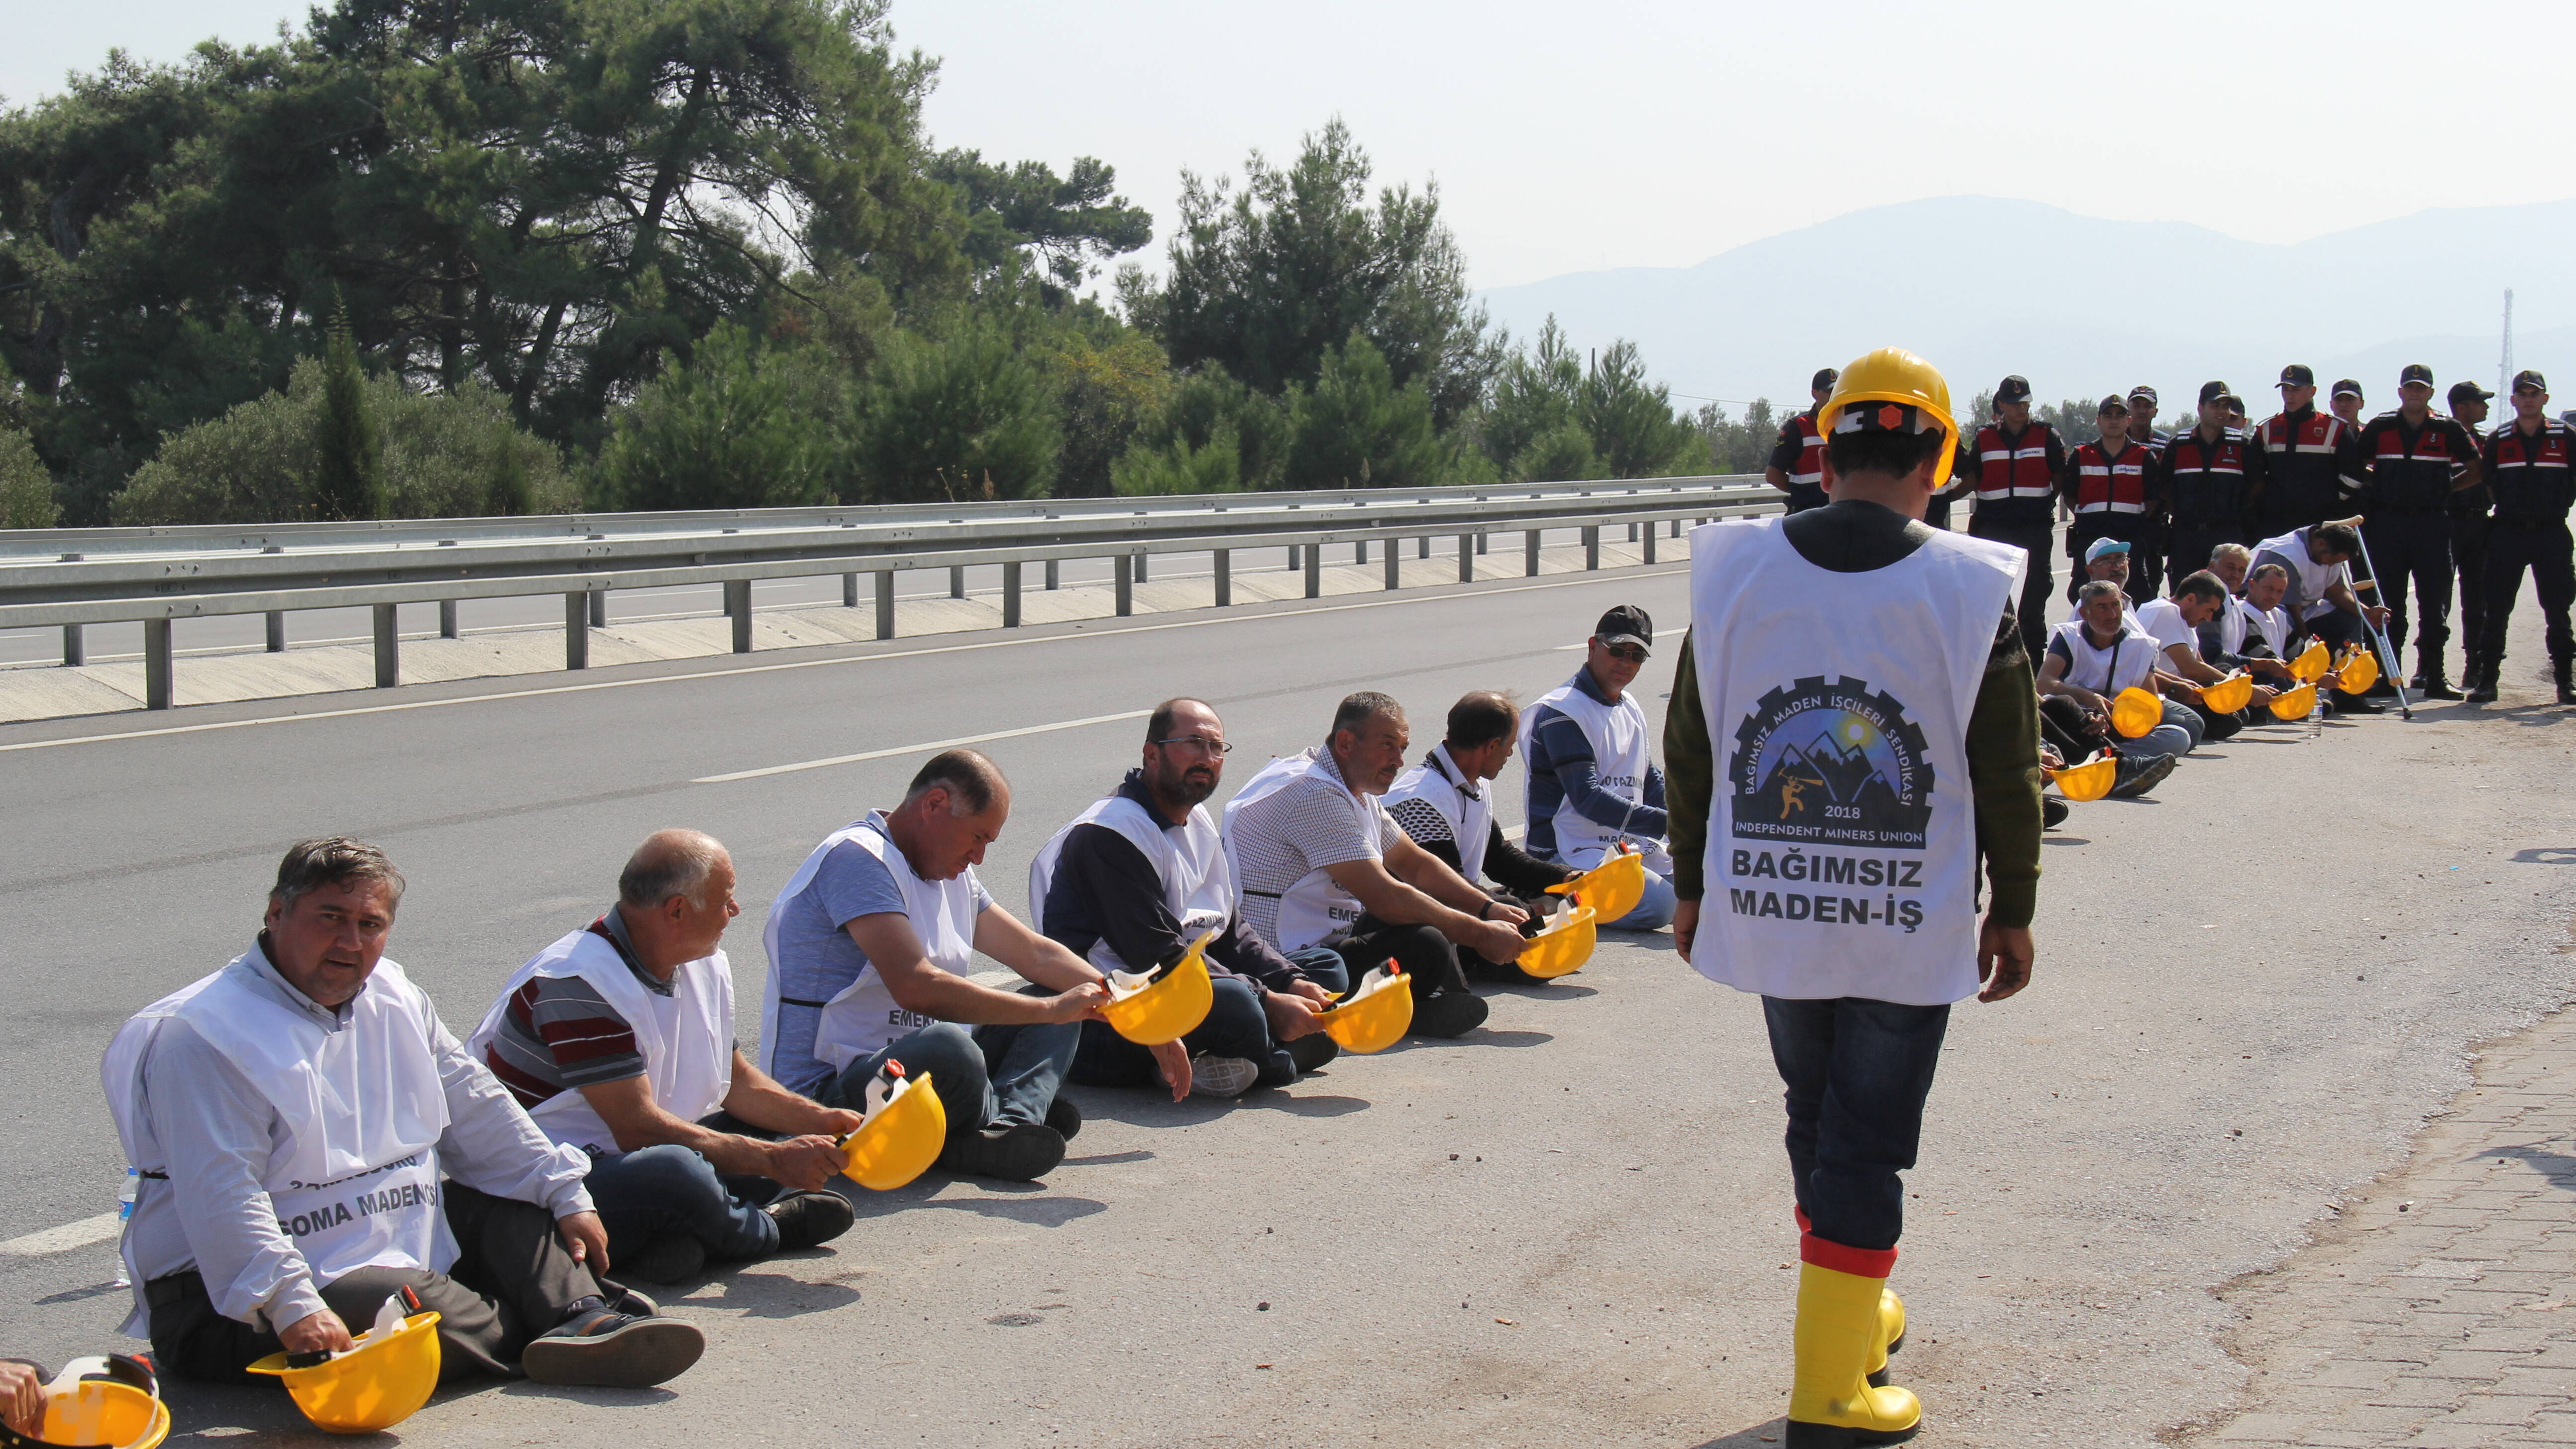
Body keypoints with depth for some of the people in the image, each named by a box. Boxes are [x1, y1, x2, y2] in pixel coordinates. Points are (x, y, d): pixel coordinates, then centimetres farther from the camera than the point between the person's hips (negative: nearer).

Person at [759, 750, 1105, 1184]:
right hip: (826, 1094, -10)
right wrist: (1052, 1010, -23)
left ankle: (1007, 1127, -19)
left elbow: (1038, 954, 18)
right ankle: (1020, 1110, -8)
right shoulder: (857, 859, -17)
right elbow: (917, 988, -27)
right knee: (945, 1050, -40)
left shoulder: (951, 874, 15)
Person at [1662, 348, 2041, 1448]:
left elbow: (1690, 749, 4)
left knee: (1816, 1115, 21)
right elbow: (2005, 772, -3)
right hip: (1910, 925, -3)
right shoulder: (1967, 586, -8)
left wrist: (1693, 890, 15)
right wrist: (2012, 912, 8)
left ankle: (1854, 1311, 38)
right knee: (1866, 1142, 4)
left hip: (1768, 911, 3)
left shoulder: (1734, 570, -2)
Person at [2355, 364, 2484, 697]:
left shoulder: (2448, 430, 4)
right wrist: (2377, 487, 2)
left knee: (2435, 603, -1)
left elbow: (2476, 471, 10)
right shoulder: (2379, 428, 6)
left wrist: (2445, 488, 3)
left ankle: (2433, 675, 3)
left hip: (2433, 523, -1)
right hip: (2387, 522, 1)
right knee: (2389, 604, 4)